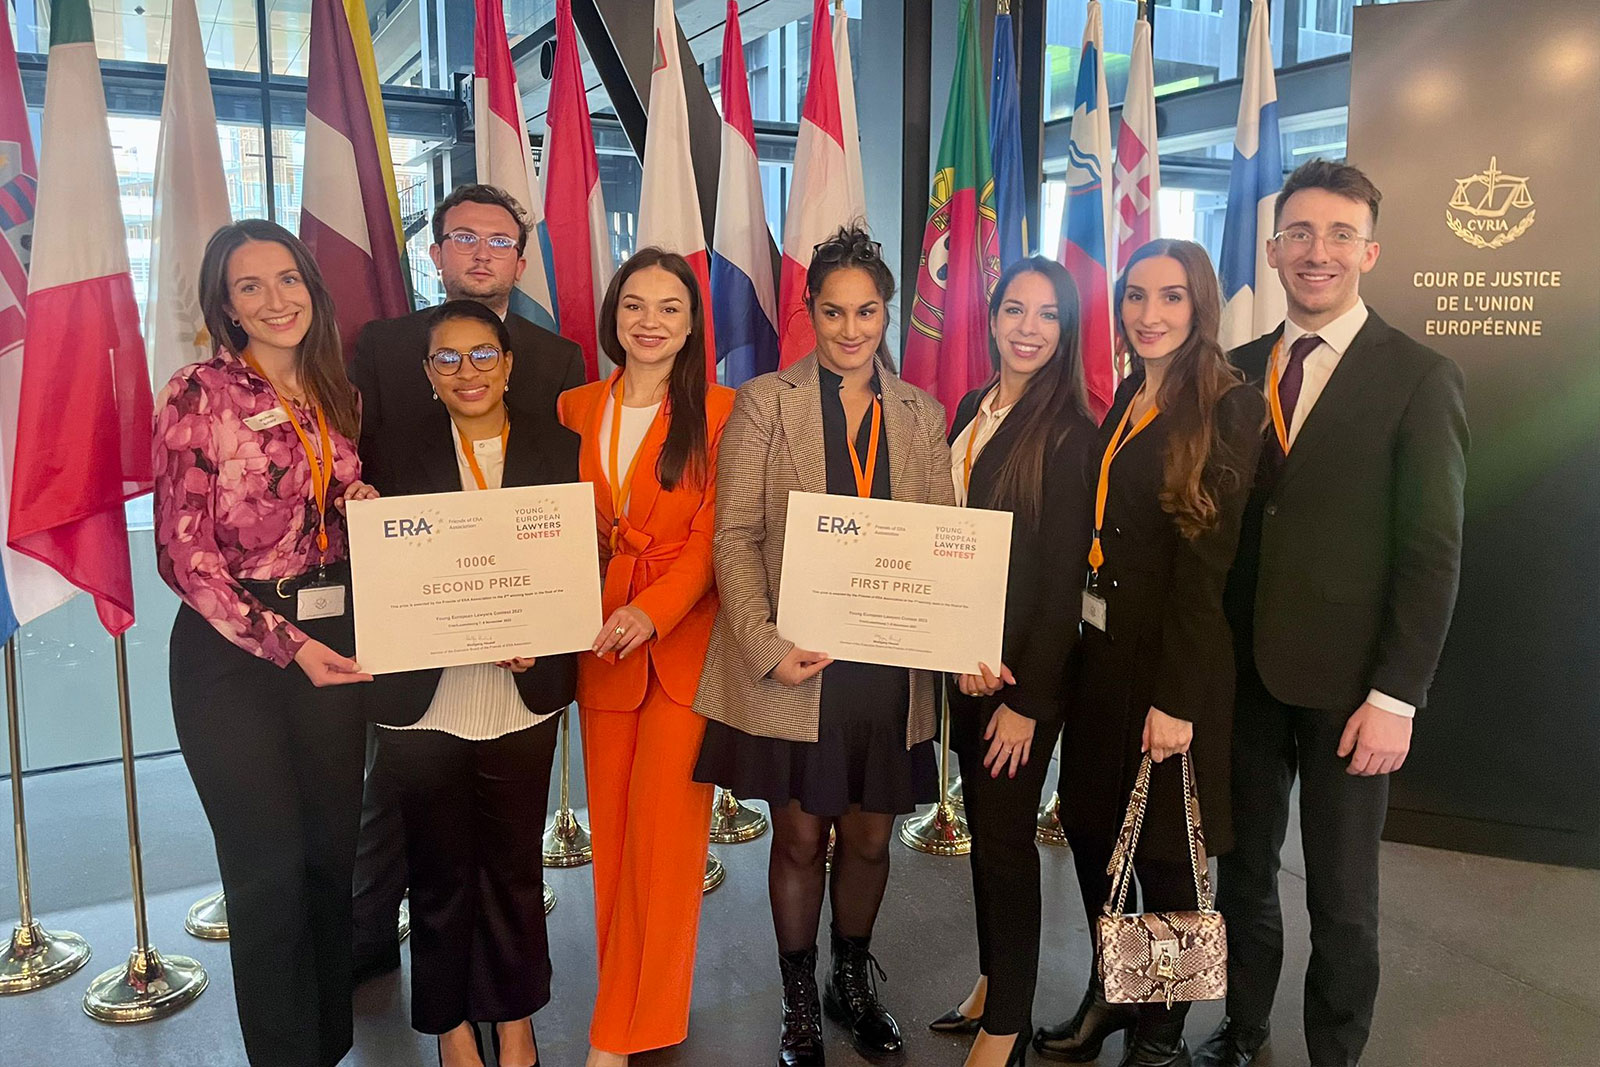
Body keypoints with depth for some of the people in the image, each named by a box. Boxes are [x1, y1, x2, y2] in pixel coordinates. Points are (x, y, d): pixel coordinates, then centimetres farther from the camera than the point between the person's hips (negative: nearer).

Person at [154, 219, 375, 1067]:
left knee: (333, 854, 11)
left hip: (332, 645, 5)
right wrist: (284, 645, -17)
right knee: (269, 867, 2)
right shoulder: (198, 395, -8)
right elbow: (183, 553, -11)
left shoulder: (337, 397, 9)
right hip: (230, 652, -5)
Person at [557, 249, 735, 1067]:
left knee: (663, 830, -2)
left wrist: (652, 611, -21)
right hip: (602, 640, 4)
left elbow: (714, 537, -8)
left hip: (683, 637, -4)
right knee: (611, 824, 10)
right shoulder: (578, 409, 9)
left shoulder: (720, 410, -3)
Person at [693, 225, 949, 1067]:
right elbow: (734, 537, -6)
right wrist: (766, 645, -17)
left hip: (887, 665, 3)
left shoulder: (921, 414, 9)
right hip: (794, 663, -2)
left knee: (868, 839, 14)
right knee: (800, 839, 10)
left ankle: (853, 985, 38)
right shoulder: (766, 401, 0)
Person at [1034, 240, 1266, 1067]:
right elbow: (1101, 530, 8)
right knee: (1089, 827, 15)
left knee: (1160, 850, 6)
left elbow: (1205, 563, -17)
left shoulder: (1228, 408, -11)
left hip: (1173, 662, -7)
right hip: (1102, 649, 7)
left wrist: (1177, 697, -19)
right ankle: (1108, 997, 36)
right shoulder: (1123, 405, 11)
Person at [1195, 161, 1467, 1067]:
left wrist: (1395, 697, -13)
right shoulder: (1239, 370, 6)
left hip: (1345, 684, -3)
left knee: (1343, 898, 11)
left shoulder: (1421, 379, -6)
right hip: (1243, 672, 4)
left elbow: (1433, 554, -9)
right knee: (1243, 871, 17)